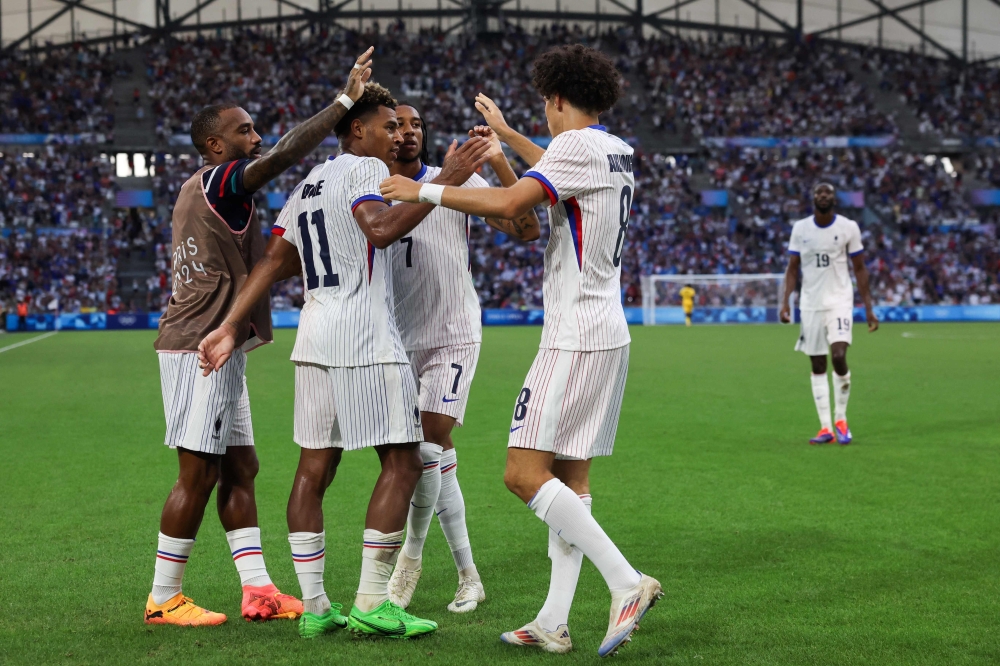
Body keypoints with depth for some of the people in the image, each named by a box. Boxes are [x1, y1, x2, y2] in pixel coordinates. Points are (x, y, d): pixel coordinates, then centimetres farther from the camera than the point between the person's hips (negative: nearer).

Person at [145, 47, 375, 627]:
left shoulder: (204, 191, 19)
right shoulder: (219, 183, -12)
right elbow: (284, 156, -27)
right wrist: (345, 101, -25)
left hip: (217, 350, 11)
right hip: (201, 349, -11)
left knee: (240, 469, 9)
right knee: (199, 475, -6)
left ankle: (258, 590, 11)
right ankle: (164, 600, 1)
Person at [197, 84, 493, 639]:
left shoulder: (306, 186, 21)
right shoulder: (365, 169, -3)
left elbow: (272, 262, 15)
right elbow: (382, 228, -23)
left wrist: (230, 327, 12)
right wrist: (445, 182, -22)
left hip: (313, 340, 9)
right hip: (364, 341, -9)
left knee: (315, 468, 8)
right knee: (402, 463, -3)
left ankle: (314, 606, 10)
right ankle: (370, 605, -5)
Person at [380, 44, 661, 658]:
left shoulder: (576, 145, -12)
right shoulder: (617, 152, 15)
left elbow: (507, 204, -25)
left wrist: (428, 191, -13)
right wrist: (505, 134, 48)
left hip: (575, 339, -9)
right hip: (608, 335, 9)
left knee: (524, 472, -11)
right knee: (570, 478, 9)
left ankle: (627, 582, -15)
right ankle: (554, 624, 9)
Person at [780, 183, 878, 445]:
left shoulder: (849, 227, -2)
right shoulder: (800, 228, 4)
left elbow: (859, 269, 3)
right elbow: (792, 268, 8)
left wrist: (868, 308, -1)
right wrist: (785, 301, -5)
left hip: (840, 302, -2)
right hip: (811, 303, 3)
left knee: (839, 357, -19)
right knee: (817, 366, 3)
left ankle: (841, 420, 0)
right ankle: (825, 428, 8)